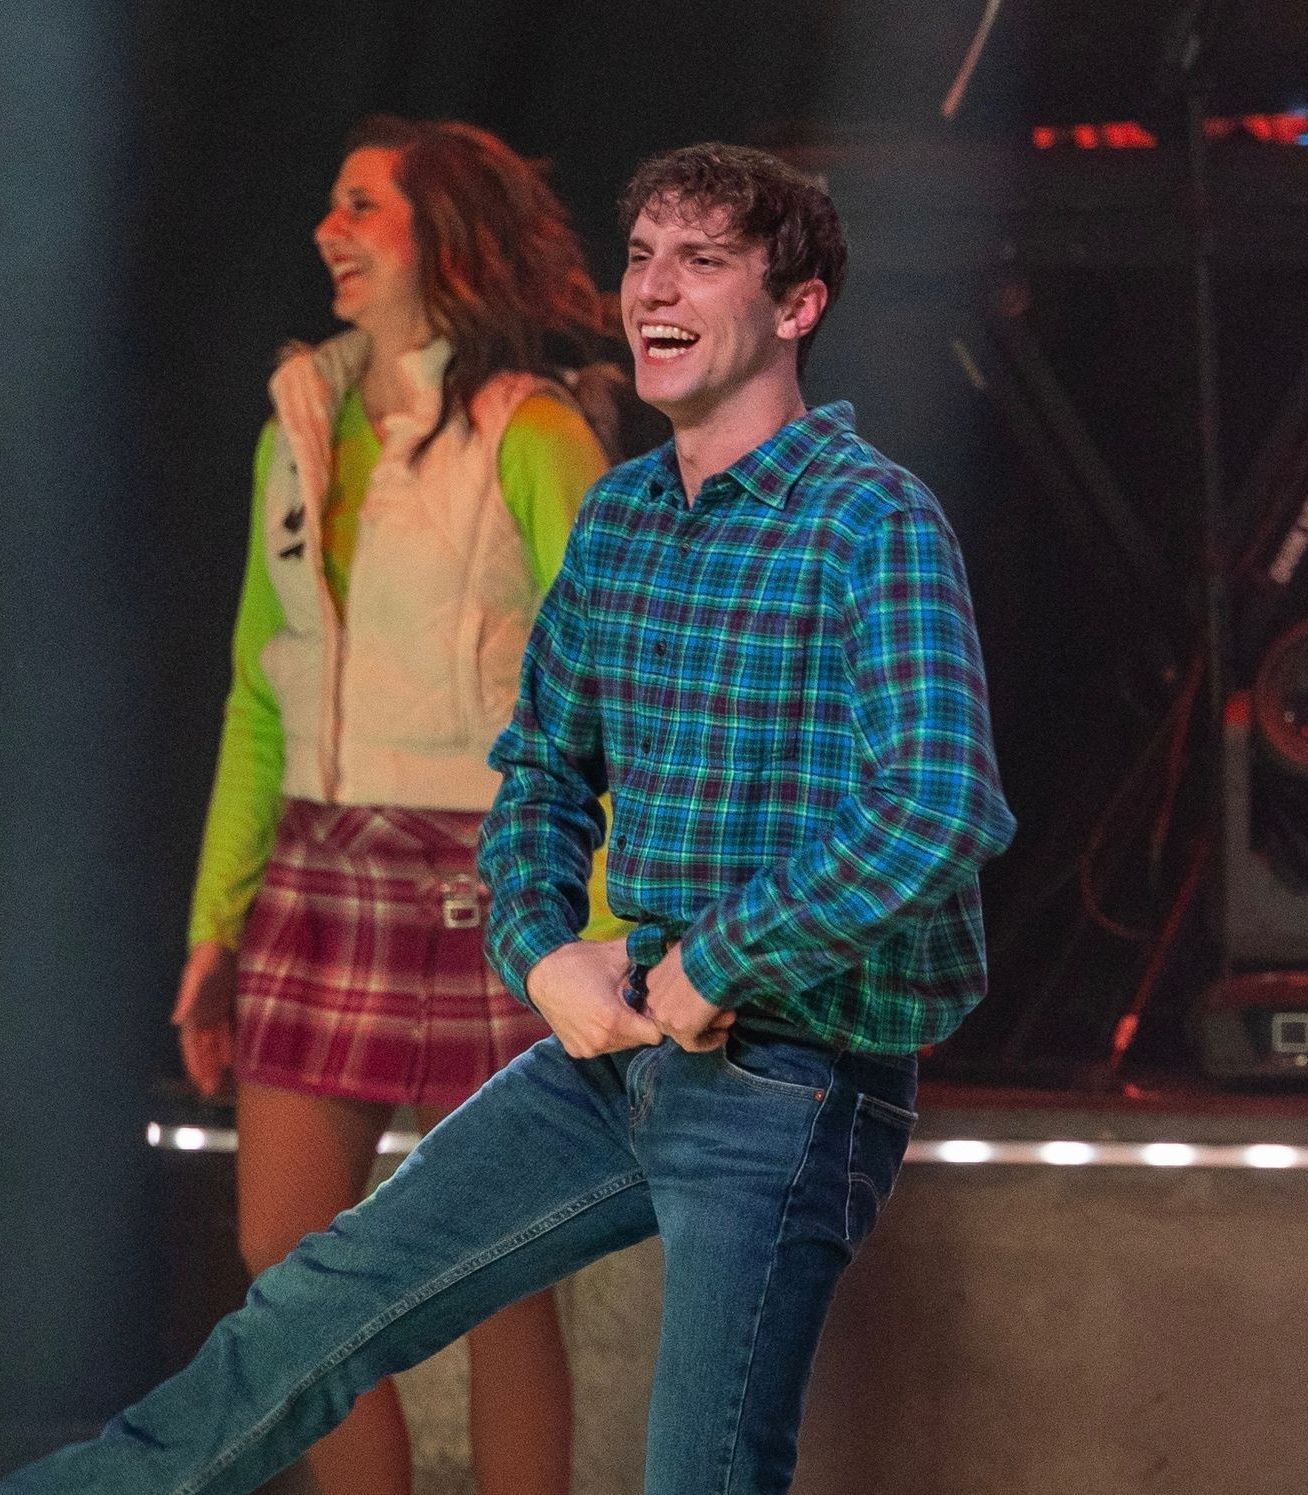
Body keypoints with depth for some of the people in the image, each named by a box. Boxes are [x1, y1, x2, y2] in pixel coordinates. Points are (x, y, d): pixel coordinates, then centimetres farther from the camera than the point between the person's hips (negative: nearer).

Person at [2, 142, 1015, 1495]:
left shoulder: (869, 522, -17)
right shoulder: (617, 517, 8)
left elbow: (940, 814, -30)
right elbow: (543, 767, 21)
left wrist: (714, 967, -20)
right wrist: (541, 953, 1)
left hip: (794, 1079, -7)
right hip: (626, 1037, 7)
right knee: (328, 1299, 12)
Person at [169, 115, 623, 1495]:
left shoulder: (531, 438, -5)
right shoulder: (300, 428, 12)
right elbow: (258, 695, 16)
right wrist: (217, 920, 12)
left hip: (485, 882, -6)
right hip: (318, 876, 6)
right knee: (283, 1260, 1)